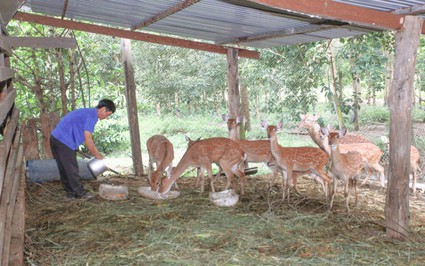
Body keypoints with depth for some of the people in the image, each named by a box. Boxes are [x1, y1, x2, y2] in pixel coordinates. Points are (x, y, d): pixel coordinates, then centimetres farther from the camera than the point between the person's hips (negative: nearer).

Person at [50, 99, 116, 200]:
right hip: (64, 141, -10)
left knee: (64, 169, 14)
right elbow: (88, 139, -17)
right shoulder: (92, 115, -14)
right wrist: (97, 155, -5)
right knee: (72, 169, -1)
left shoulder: (87, 112, 18)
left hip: (56, 138, 10)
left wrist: (97, 153, 20)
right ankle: (80, 193, 7)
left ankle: (70, 193, 22)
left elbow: (87, 138, 23)